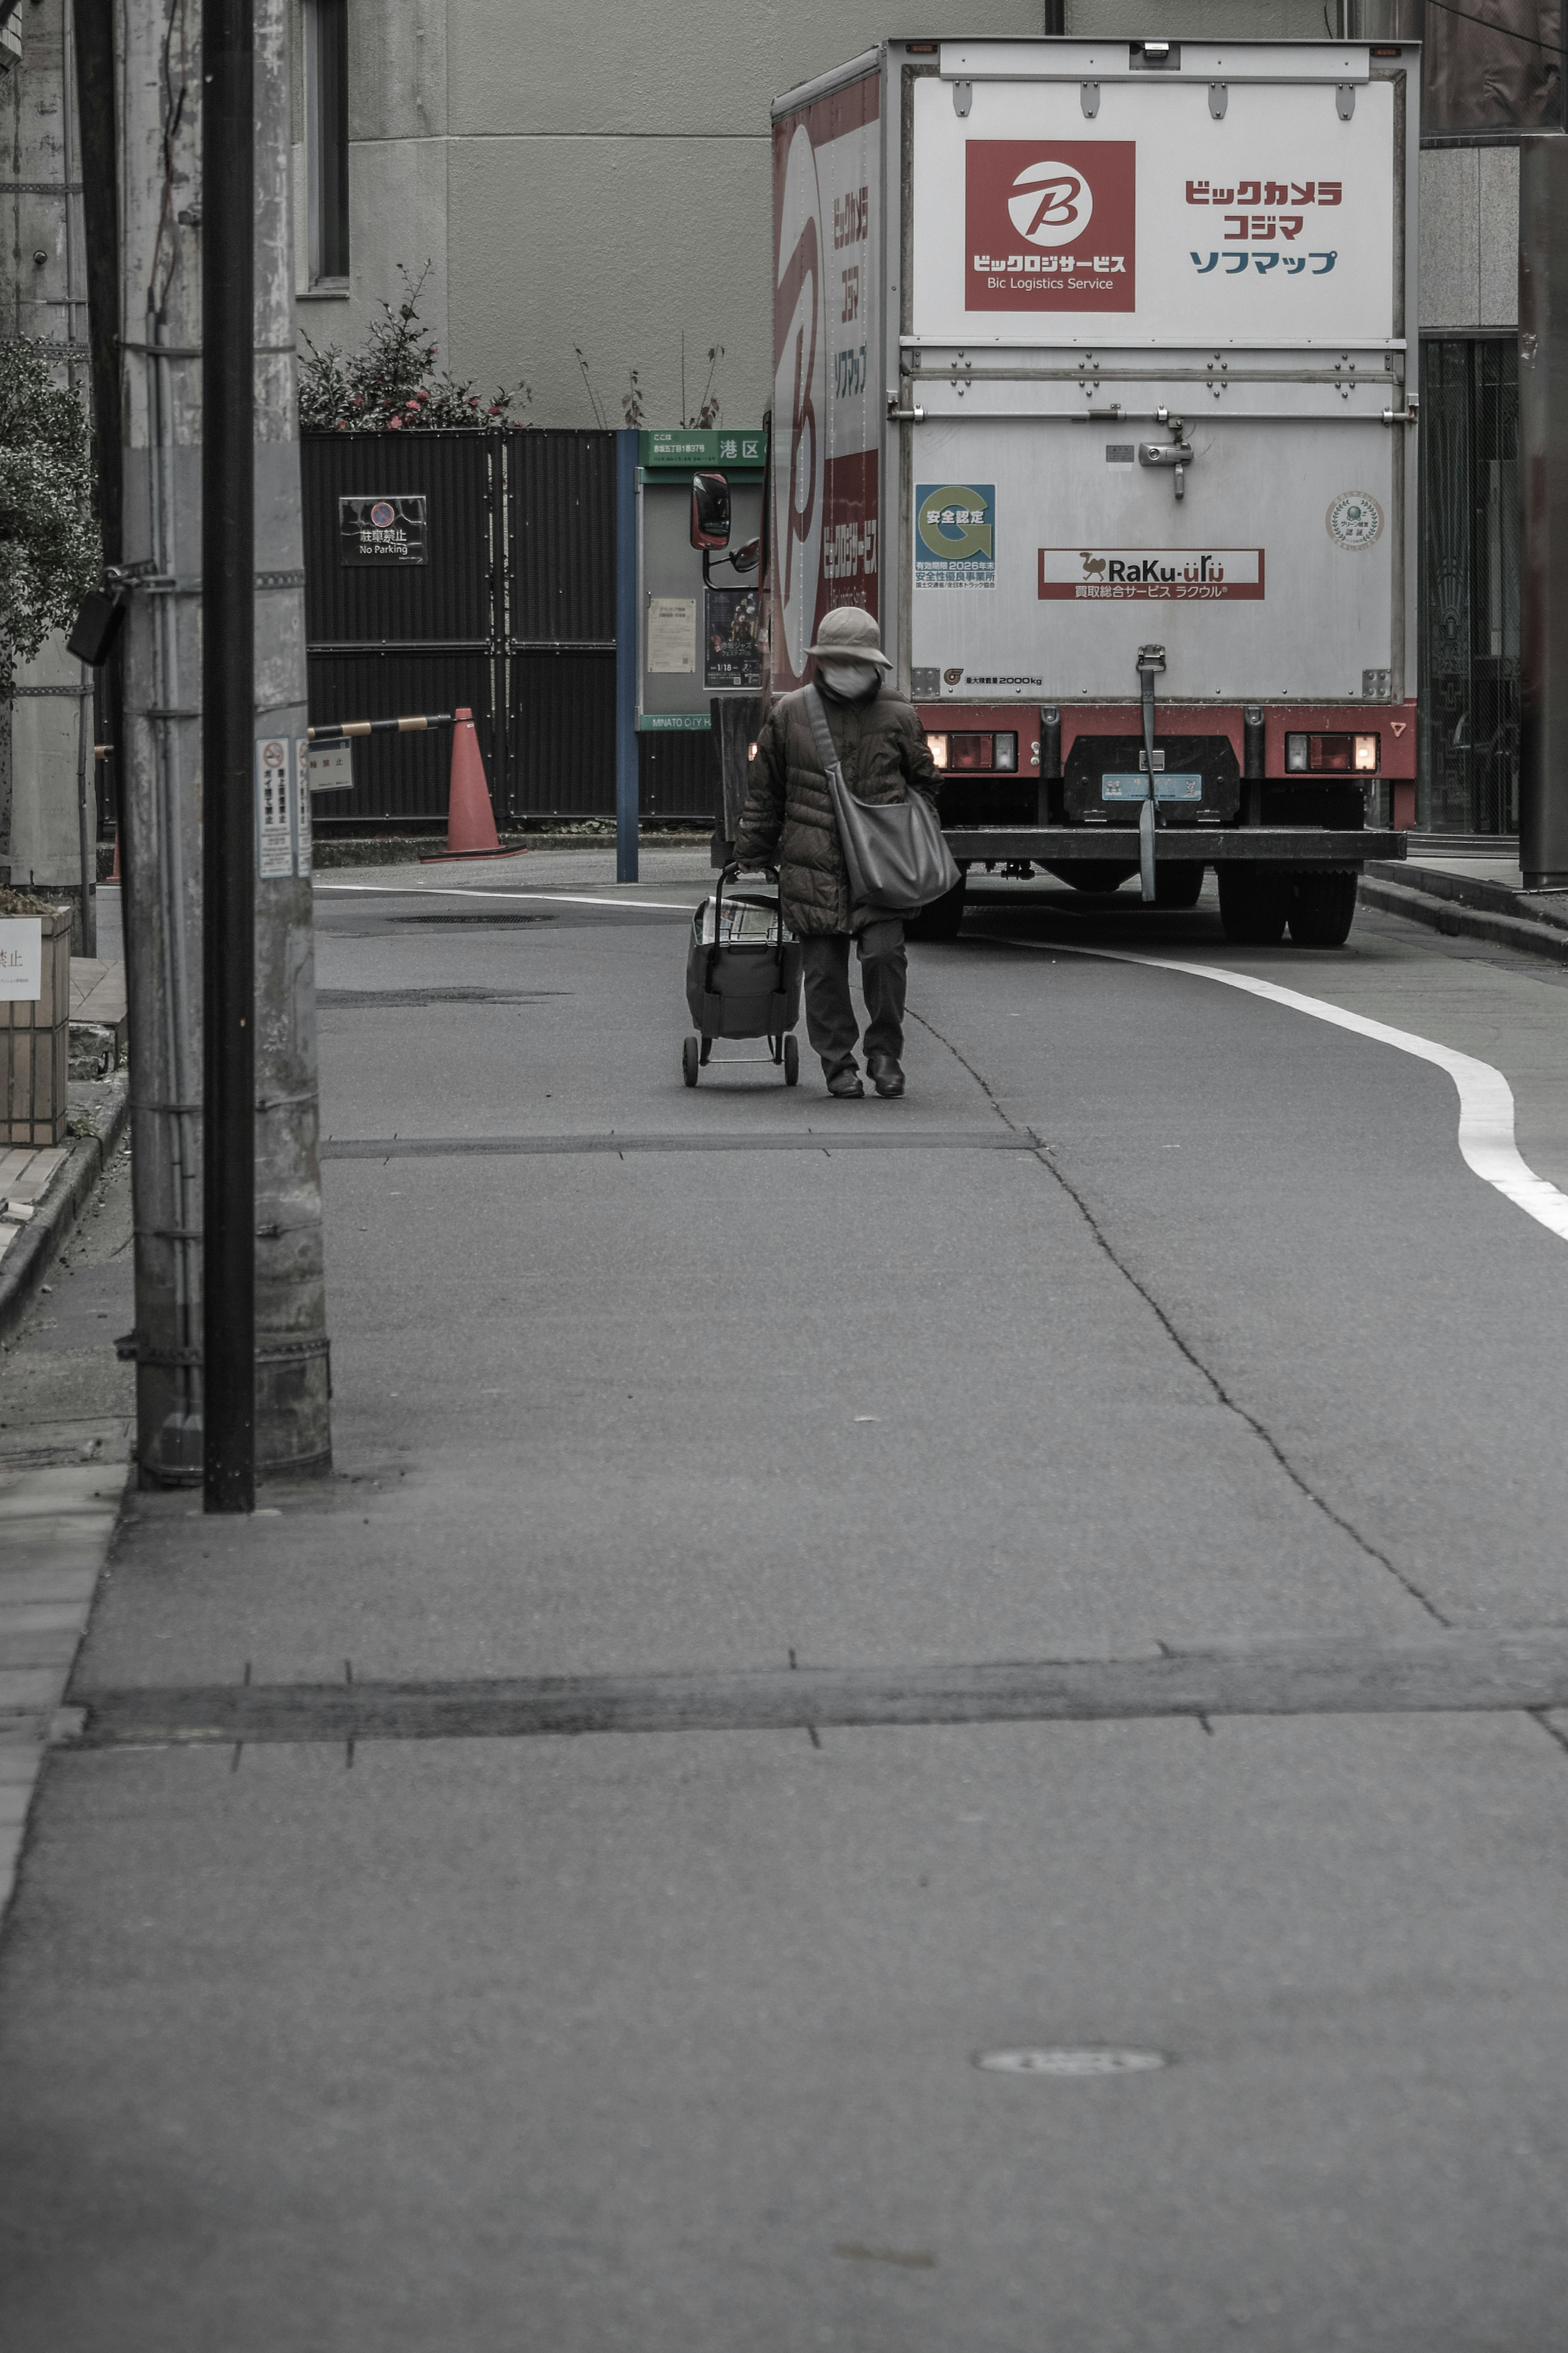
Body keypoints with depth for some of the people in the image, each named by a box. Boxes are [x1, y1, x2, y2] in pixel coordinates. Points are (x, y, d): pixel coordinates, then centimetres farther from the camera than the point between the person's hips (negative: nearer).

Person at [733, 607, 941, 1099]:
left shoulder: (898, 717, 6)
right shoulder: (789, 715, 5)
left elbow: (922, 782, 18)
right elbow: (765, 791, 13)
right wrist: (752, 852, 14)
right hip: (812, 868, 1)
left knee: (884, 952, -14)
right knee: (824, 969, 2)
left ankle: (885, 1053, 3)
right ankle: (839, 1063, 14)